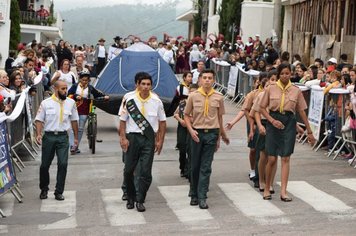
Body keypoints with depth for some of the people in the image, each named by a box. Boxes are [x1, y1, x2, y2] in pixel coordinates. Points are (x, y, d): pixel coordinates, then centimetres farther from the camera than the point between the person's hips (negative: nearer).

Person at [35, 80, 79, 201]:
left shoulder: (71, 103, 3)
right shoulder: (46, 103, -2)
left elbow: (74, 120, 12)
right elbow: (39, 120, 0)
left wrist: (76, 137, 12)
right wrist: (38, 134, -14)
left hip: (63, 137, 1)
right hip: (49, 136, -1)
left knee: (63, 164, -8)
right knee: (45, 165, 8)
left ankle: (59, 192, 4)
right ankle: (44, 189, 28)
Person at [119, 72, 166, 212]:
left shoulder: (156, 101, 0)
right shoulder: (129, 100, -3)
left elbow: (162, 122, 7)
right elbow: (123, 120, 3)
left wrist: (160, 141, 3)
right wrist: (123, 138, -4)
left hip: (149, 138, 0)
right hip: (132, 137, 0)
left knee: (146, 172, -2)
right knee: (128, 170, 6)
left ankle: (140, 200, 10)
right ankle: (130, 198, 26)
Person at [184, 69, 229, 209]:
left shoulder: (218, 97, 1)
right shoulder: (193, 96, -1)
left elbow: (220, 118, 8)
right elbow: (186, 115, 6)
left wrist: (220, 137, 11)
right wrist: (191, 130, -8)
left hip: (212, 133, 0)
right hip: (197, 133, 0)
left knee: (206, 167, -1)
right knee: (195, 166, 9)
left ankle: (202, 197, 2)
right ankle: (194, 195, 23)